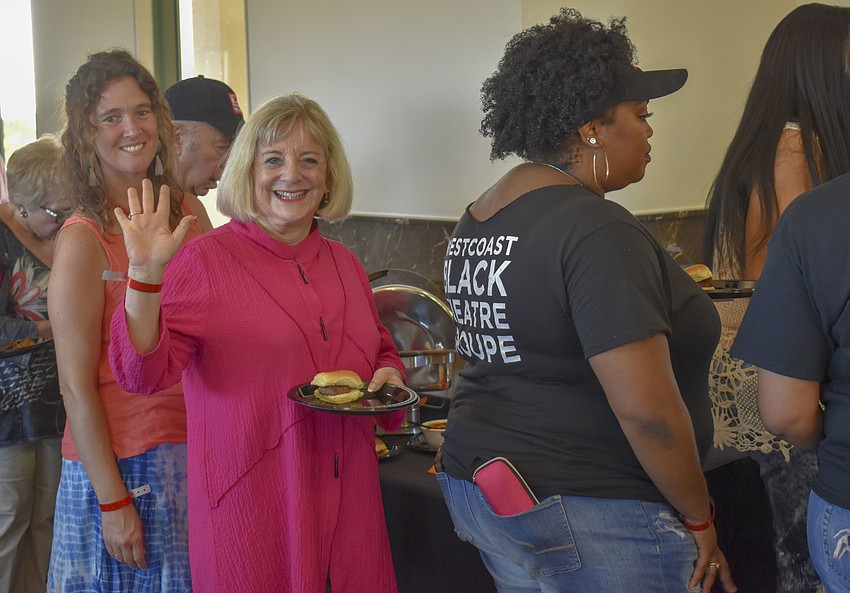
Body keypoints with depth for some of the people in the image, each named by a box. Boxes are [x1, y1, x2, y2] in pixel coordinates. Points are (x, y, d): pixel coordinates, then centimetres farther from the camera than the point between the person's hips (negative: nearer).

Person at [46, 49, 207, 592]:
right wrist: (113, 502, -15)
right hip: (123, 466, -5)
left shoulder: (188, 215, 4)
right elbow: (77, 389, -14)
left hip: (198, 452, 6)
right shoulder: (83, 241, -13)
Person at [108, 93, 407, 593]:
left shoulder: (344, 264, 9)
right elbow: (143, 373, -16)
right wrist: (145, 275, -29)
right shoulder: (206, 261, -7)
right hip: (252, 507, -5)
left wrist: (389, 376, 1)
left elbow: (383, 352, 23)